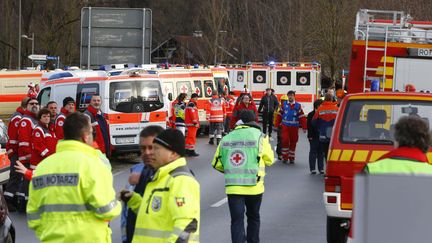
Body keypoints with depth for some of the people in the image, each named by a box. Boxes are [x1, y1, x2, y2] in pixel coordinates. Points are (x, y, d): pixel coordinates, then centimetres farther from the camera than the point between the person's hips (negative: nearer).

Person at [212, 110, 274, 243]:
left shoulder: (226, 138, 4)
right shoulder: (259, 136, -4)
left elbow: (217, 164, 8)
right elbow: (269, 160, 2)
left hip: (232, 186, 1)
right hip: (254, 186, -1)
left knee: (237, 220, 1)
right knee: (253, 217, 20)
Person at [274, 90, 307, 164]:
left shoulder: (298, 106, 2)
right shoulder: (284, 105, 5)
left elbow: (302, 117, 0)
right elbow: (279, 115, 6)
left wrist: (304, 127, -6)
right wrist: (277, 125, 2)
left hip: (294, 127, 0)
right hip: (285, 126, 0)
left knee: (293, 142, 6)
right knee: (285, 141, -8)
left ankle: (291, 158, 18)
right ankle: (285, 157, 4)